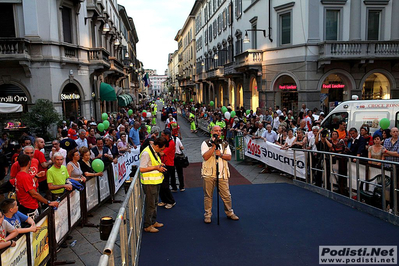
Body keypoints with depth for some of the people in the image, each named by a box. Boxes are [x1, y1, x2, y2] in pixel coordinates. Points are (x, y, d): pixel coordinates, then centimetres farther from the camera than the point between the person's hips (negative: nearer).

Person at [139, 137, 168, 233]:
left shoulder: (154, 152, 11)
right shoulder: (146, 153, -20)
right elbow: (142, 169, -25)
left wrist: (159, 165, 6)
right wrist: (156, 167, -22)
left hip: (156, 182, 10)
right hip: (149, 183, -10)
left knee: (155, 203, 19)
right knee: (150, 204, -1)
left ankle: (153, 221, 32)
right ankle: (147, 226, 10)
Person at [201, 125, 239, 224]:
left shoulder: (225, 144, 11)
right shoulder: (206, 143, -1)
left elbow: (229, 157, 2)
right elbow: (205, 157, -15)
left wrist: (221, 154, -16)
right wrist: (214, 146, -17)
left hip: (222, 173, 2)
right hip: (209, 174, -2)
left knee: (226, 194, 6)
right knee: (208, 195, 6)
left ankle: (229, 212, 24)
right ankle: (208, 215, 19)